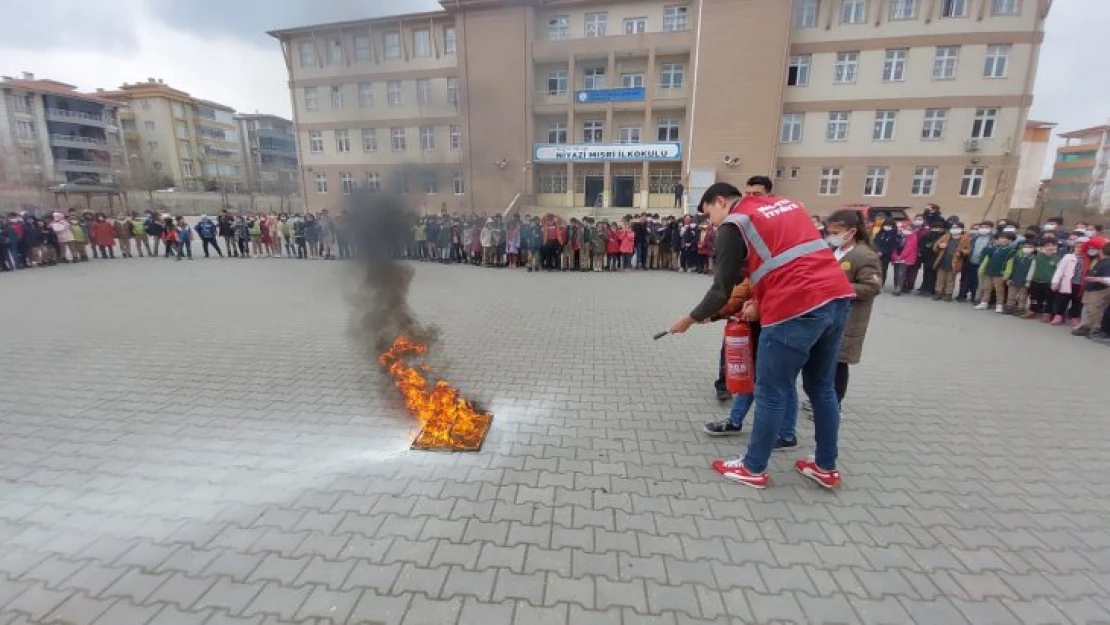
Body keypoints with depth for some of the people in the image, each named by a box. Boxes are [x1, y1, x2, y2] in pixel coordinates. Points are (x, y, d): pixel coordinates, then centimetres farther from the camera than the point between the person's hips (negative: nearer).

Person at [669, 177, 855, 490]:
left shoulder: (733, 224, 1)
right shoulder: (788, 204, 23)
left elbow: (722, 289, 0)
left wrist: (690, 319, 13)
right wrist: (761, 299, 22)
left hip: (797, 309, -8)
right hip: (836, 297, 8)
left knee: (771, 393, 5)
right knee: (822, 387, 20)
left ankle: (753, 469, 22)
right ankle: (826, 468, 34)